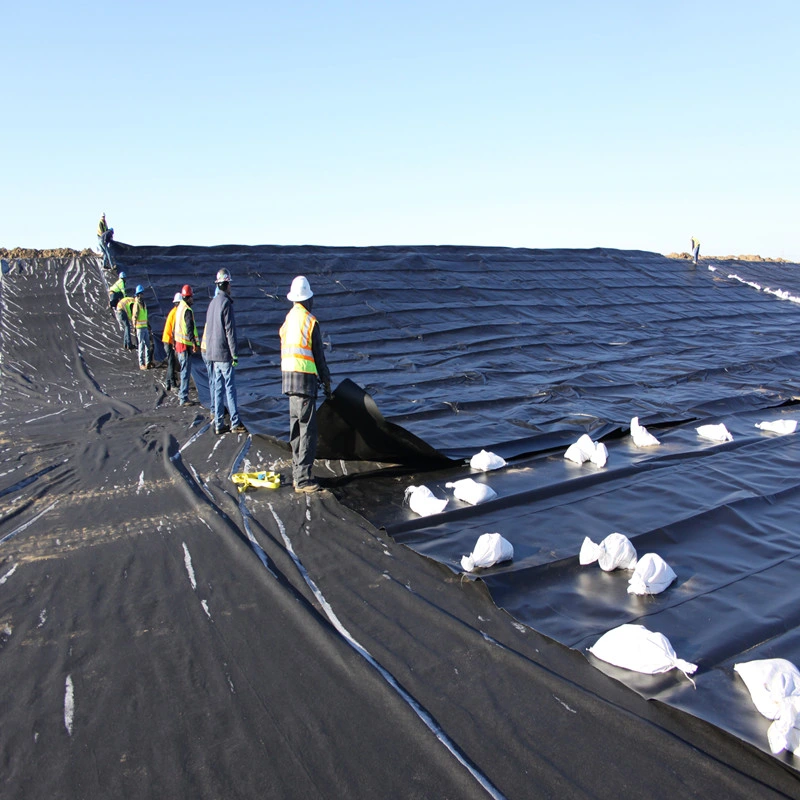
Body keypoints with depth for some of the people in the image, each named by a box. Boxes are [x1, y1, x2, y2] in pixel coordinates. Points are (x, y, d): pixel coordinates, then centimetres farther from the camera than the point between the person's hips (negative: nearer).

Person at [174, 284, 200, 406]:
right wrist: (195, 343, -23)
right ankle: (184, 398, -2)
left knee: (184, 370, 19)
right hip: (185, 345, -10)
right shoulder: (187, 310, -16)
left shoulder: (179, 308, 14)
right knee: (186, 372, -5)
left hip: (179, 343, 10)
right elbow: (190, 328, -23)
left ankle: (181, 394, 27)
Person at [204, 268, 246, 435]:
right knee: (230, 387, -4)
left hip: (213, 353, 8)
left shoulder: (212, 303, 13)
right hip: (224, 353, -8)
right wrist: (235, 353, -14)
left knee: (218, 387, 9)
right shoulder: (226, 303, -12)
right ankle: (235, 423, 0)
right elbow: (230, 330, -16)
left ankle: (219, 424, 11)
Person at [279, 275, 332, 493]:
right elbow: (319, 355, -7)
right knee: (308, 429, -6)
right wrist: (326, 380, 5)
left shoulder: (287, 320, 12)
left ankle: (298, 473, 23)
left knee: (296, 427, 15)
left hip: (288, 377, 8)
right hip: (305, 379, -8)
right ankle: (303, 479, -5)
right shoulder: (310, 321, -11)